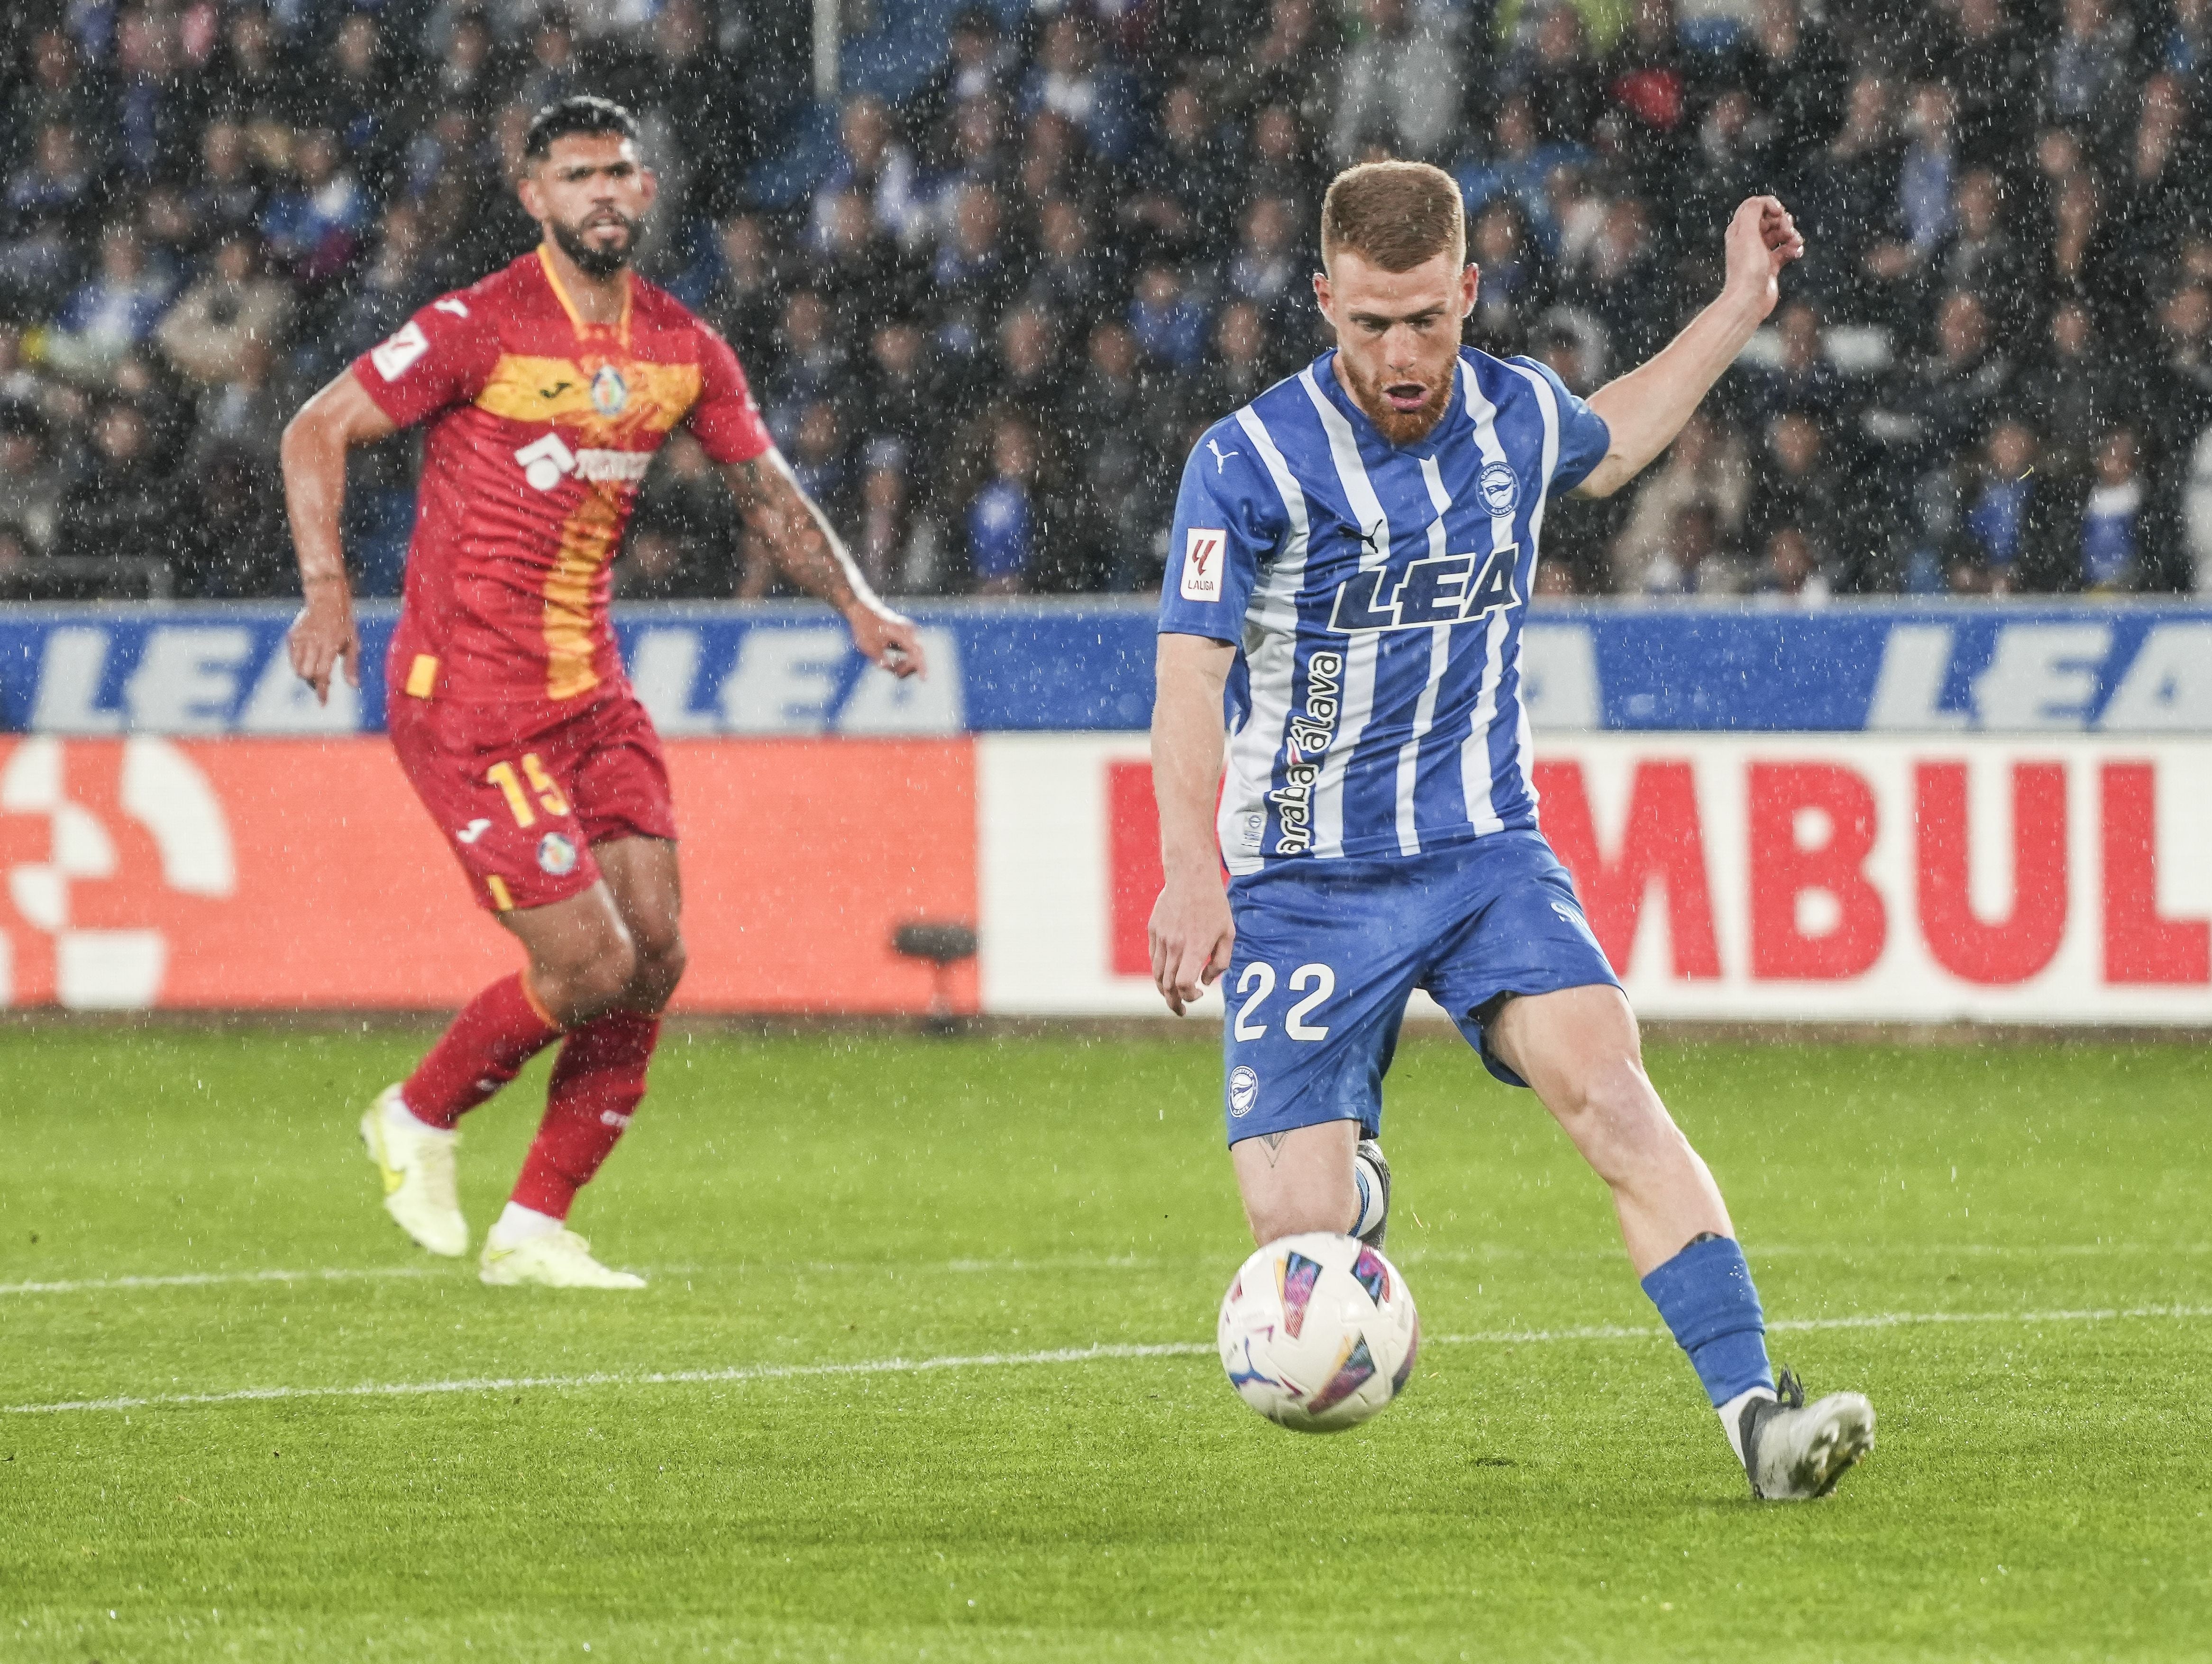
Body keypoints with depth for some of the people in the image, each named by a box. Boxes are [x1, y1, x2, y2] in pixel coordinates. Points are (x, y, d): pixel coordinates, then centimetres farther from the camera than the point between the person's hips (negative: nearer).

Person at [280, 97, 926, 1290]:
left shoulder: (683, 350, 7)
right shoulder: (479, 328, -11)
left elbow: (766, 489, 20)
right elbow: (318, 432, -6)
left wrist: (856, 605, 7)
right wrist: (326, 587, -18)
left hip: (590, 687, 7)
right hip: (466, 696, -7)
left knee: (652, 956, 0)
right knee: (589, 965, -12)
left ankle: (534, 1231, 12)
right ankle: (418, 1122, 14)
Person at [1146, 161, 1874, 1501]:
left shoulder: (1517, 415, 3)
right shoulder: (1253, 459, -12)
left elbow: (1605, 447, 29)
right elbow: (1191, 678, -17)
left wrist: (1740, 311, 25)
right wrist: (1193, 873, -31)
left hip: (1489, 856, 2)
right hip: (1305, 882, -2)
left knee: (1609, 1089, -24)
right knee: (1297, 1226, -10)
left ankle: (1754, 1412, -30)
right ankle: (1356, 1196, 30)